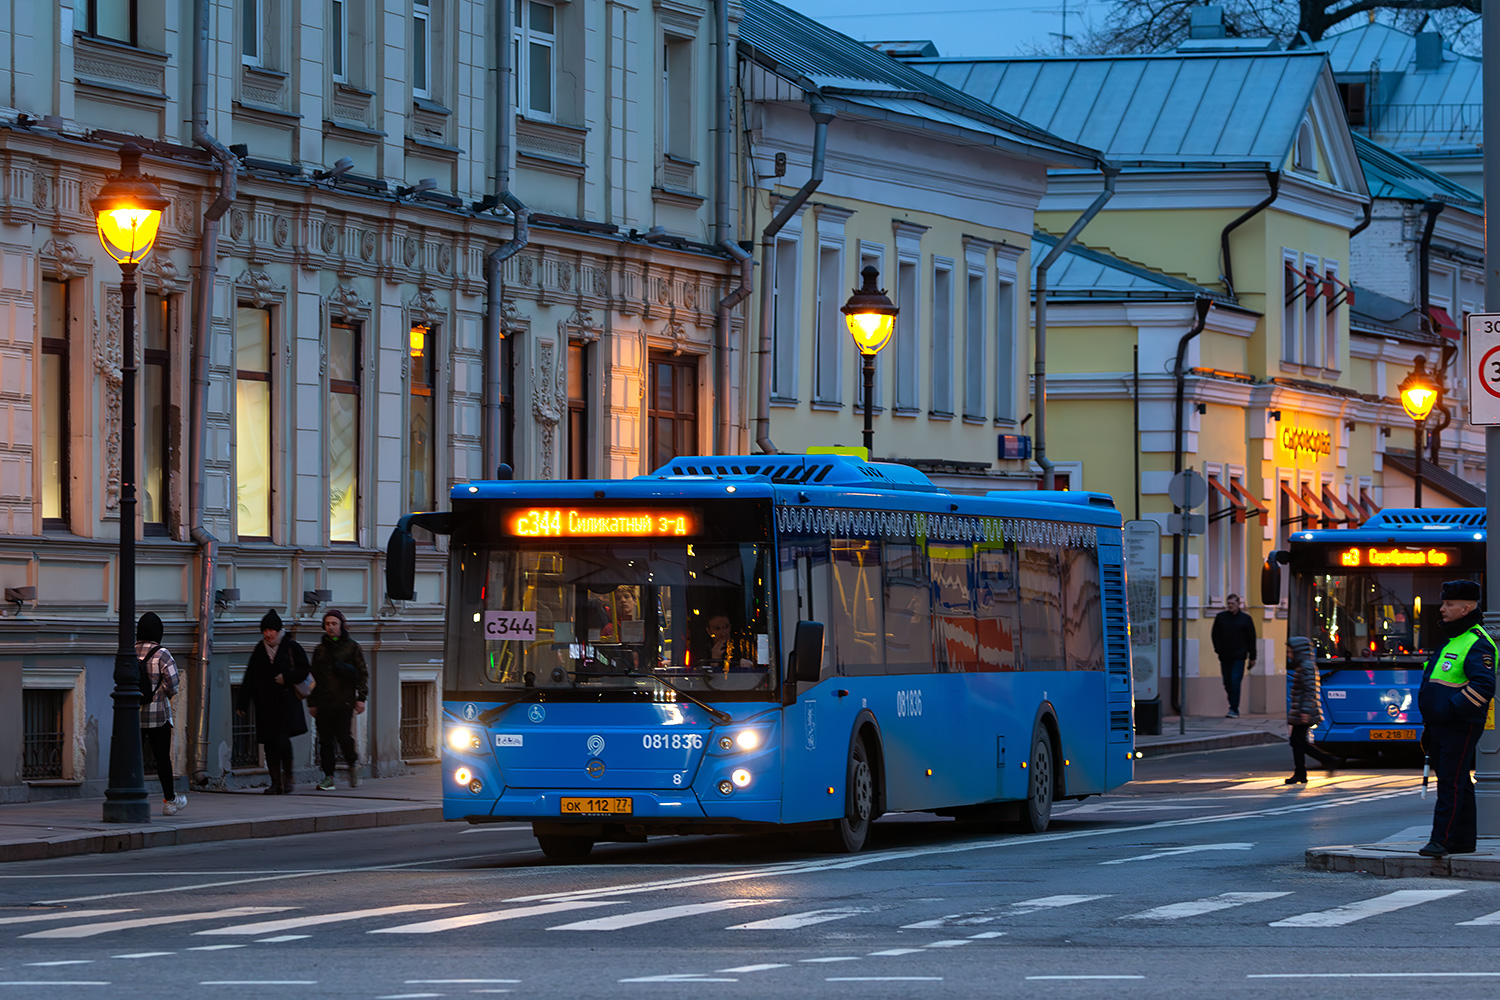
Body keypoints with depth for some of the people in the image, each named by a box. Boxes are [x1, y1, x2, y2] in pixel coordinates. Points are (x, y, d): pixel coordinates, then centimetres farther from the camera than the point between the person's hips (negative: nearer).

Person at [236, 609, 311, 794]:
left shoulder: (292, 647, 1)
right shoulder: (259, 650, 12)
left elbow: (303, 671, 2)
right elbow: (250, 678, 15)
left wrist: (287, 678, -15)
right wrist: (242, 702, 11)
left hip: (286, 701, -4)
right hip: (265, 704, 4)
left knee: (282, 739, -16)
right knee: (269, 743, 2)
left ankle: (287, 777, -2)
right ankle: (276, 782, 9)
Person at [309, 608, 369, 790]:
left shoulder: (352, 647, 6)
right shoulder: (320, 649, 15)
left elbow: (362, 673, 6)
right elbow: (314, 677, 19)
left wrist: (361, 698, -2)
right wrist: (312, 702, 14)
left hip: (344, 701, -3)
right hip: (323, 703, 3)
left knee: (344, 737, -12)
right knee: (325, 741, -1)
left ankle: (353, 763, 16)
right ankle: (328, 777, 5)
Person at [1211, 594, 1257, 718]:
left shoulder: (1245, 619, 4)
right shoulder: (1220, 617, 8)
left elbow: (1251, 638, 7)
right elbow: (1214, 635, 12)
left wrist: (1252, 657, 5)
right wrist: (1218, 649, -2)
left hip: (1239, 656, -3)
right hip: (1225, 656, 3)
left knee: (1235, 681, -13)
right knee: (1227, 683, 5)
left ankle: (1234, 709, -13)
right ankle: (1234, 707, 18)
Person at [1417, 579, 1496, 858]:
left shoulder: (1476, 644, -14)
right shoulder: (1452, 642, 19)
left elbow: (1483, 686, -25)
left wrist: (1450, 709, -24)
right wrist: (1429, 724, 23)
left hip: (1461, 728, -10)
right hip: (1441, 727, 10)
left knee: (1451, 783, -12)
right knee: (1457, 784, 13)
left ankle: (1441, 840, -15)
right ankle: (1463, 840, 19)